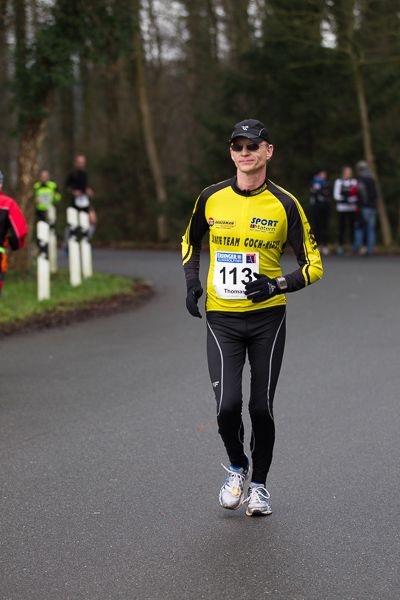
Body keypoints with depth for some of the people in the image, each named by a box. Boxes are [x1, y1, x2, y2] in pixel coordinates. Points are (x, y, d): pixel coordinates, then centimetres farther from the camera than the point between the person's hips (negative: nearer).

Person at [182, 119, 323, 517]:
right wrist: (192, 282, 7)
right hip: (221, 319, 1)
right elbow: (190, 241, 22)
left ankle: (259, 484, 23)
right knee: (227, 405, -12)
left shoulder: (284, 204, -4)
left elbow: (313, 265, -1)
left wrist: (278, 285, -18)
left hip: (267, 318, -1)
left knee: (261, 407, 1)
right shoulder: (211, 199, 2)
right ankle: (236, 468, 18)